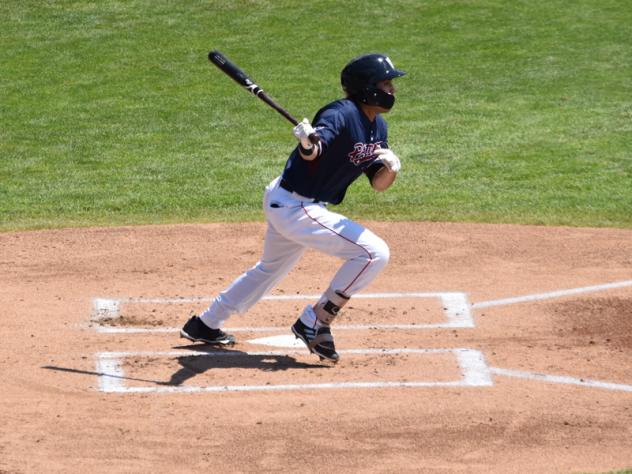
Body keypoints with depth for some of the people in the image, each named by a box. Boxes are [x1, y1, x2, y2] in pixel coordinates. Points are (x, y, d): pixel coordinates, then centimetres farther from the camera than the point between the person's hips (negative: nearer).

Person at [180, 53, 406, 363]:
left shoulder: (377, 127, 6)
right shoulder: (342, 114, -22)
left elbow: (379, 184, 5)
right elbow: (313, 152, -40)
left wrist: (391, 167, -16)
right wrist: (308, 143, -63)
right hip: (295, 207, -10)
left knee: (272, 268, 29)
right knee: (374, 253, -15)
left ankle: (205, 325, 44)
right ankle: (315, 323, -6)